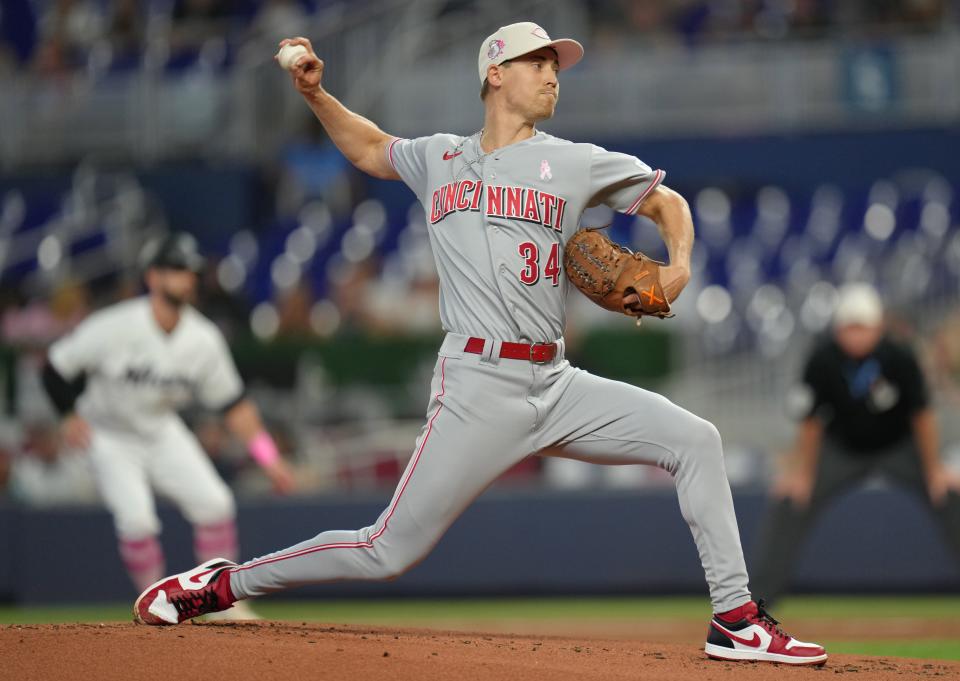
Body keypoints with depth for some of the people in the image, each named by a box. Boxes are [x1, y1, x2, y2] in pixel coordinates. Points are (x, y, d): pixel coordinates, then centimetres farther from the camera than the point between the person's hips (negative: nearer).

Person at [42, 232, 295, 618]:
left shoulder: (204, 339, -11)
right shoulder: (116, 327, -24)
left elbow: (232, 404, -4)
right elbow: (56, 367, -13)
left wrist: (266, 456, -11)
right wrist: (70, 416, -17)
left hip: (163, 433, 4)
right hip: (110, 438, -4)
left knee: (214, 503, -11)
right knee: (137, 518, -22)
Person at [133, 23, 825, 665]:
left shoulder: (575, 163, 9)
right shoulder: (438, 159, 11)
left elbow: (667, 200, 16)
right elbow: (371, 147, 31)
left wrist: (678, 265, -3)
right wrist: (316, 95, 17)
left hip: (558, 386, 3)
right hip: (479, 388, -3)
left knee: (696, 440, -10)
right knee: (390, 551, -8)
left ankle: (735, 619, -4)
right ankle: (221, 583, 7)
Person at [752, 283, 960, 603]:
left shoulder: (900, 357, -26)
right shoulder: (822, 361, -23)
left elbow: (921, 415, -15)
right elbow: (811, 420, -11)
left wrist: (934, 470, -11)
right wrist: (801, 473, -7)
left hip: (900, 447, -1)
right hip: (842, 450, 1)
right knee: (788, 502, -11)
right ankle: (761, 593, 0)